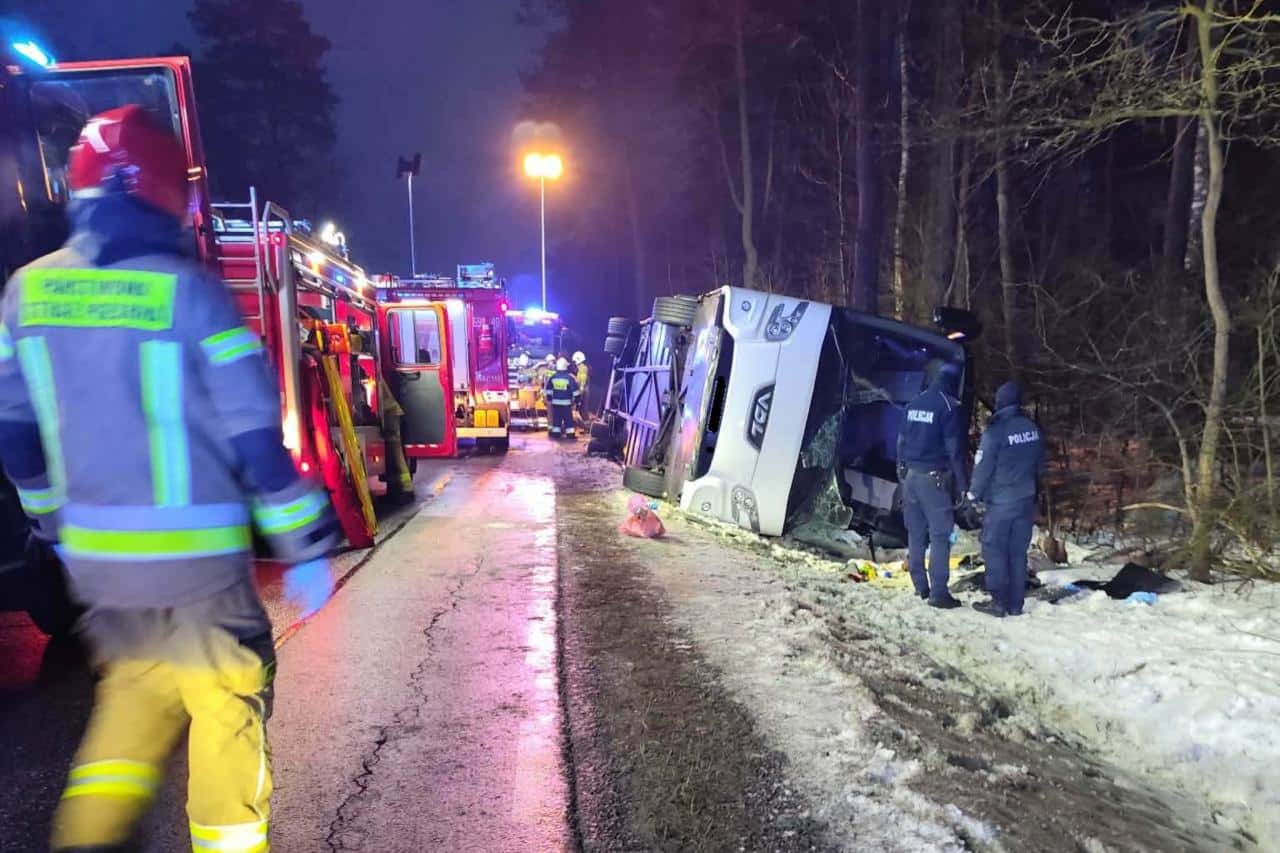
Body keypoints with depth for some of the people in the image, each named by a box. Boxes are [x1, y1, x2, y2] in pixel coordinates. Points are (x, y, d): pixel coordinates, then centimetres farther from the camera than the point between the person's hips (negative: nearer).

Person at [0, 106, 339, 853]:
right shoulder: (189, 291, -14)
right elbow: (256, 437, -16)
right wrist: (306, 548, -8)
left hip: (94, 556, 6)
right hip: (197, 560, -5)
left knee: (134, 691, 27)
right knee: (227, 708, 11)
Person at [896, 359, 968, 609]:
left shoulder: (913, 405, 9)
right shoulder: (949, 406, -9)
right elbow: (955, 449, -12)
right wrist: (962, 484, -8)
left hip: (911, 475, 6)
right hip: (935, 478, -6)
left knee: (915, 533, 12)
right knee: (940, 535, -3)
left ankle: (920, 586, 20)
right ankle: (938, 593, -3)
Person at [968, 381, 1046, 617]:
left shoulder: (995, 430, -15)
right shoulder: (1032, 428, 4)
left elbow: (983, 466, -11)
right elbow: (1040, 465, 14)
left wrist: (974, 493, 1)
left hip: (1000, 501, -6)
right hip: (1026, 499, 6)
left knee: (994, 549, 2)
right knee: (1018, 551, 10)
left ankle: (999, 601, 1)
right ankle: (1015, 603, 13)